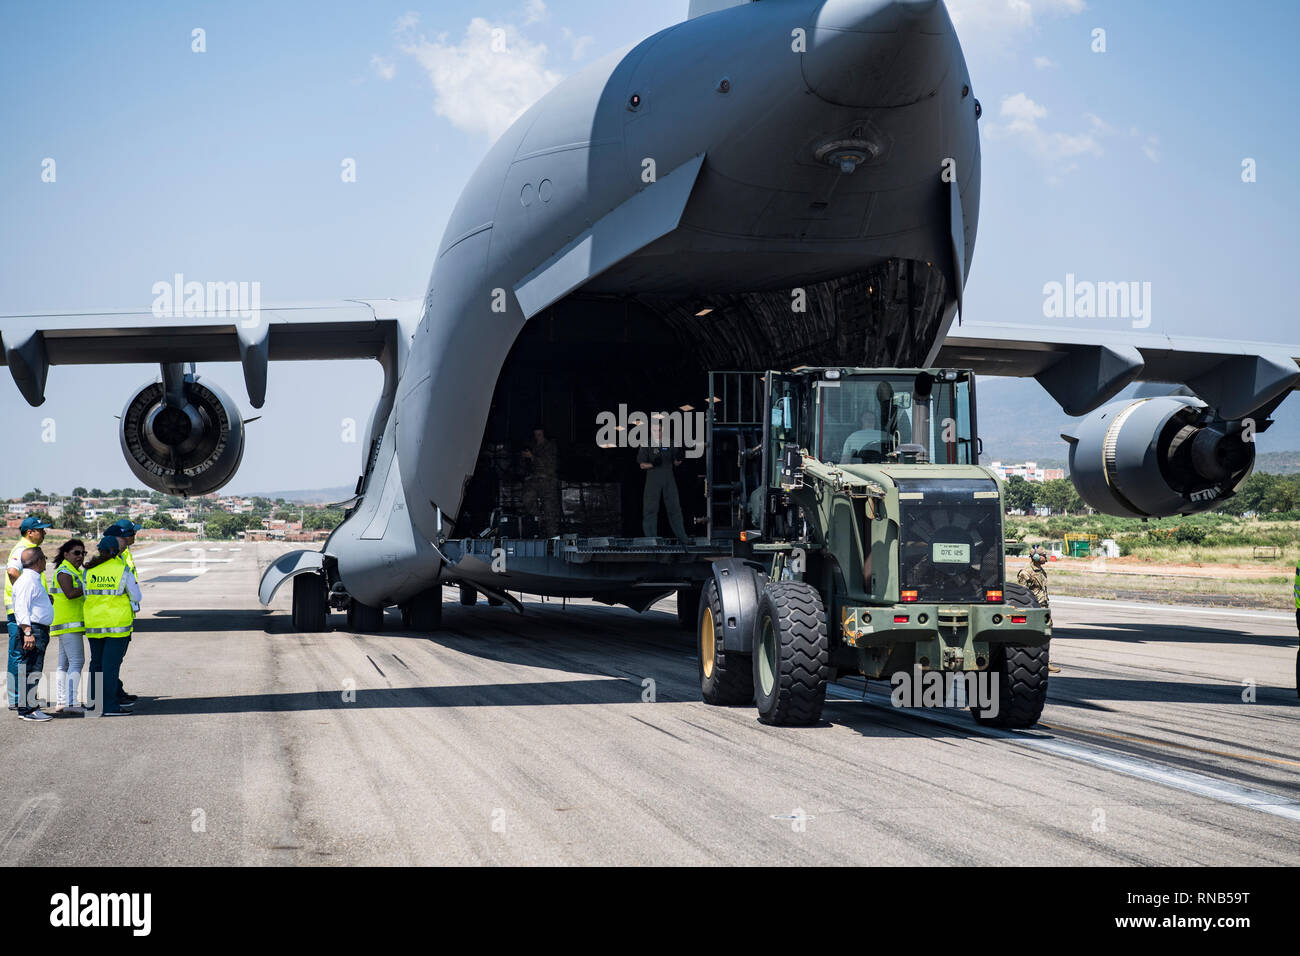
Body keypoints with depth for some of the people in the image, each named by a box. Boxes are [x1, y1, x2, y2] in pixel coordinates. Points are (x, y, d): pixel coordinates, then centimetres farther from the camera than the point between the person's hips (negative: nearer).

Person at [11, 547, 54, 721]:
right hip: (32, 630, -11)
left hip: (40, 630, 11)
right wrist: (27, 633, -25)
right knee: (31, 670, -11)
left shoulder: (35, 579, 19)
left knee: (34, 671, 13)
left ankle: (31, 706, 18)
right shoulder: (26, 580, -14)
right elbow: (21, 609, -20)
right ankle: (27, 710, -11)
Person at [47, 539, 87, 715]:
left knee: (64, 663, 11)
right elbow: (70, 593, -25)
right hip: (68, 623, -11)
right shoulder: (64, 572, -11)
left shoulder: (75, 572, 21)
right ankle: (71, 703, -18)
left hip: (68, 625, 11)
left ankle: (61, 702, 13)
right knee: (77, 662, -14)